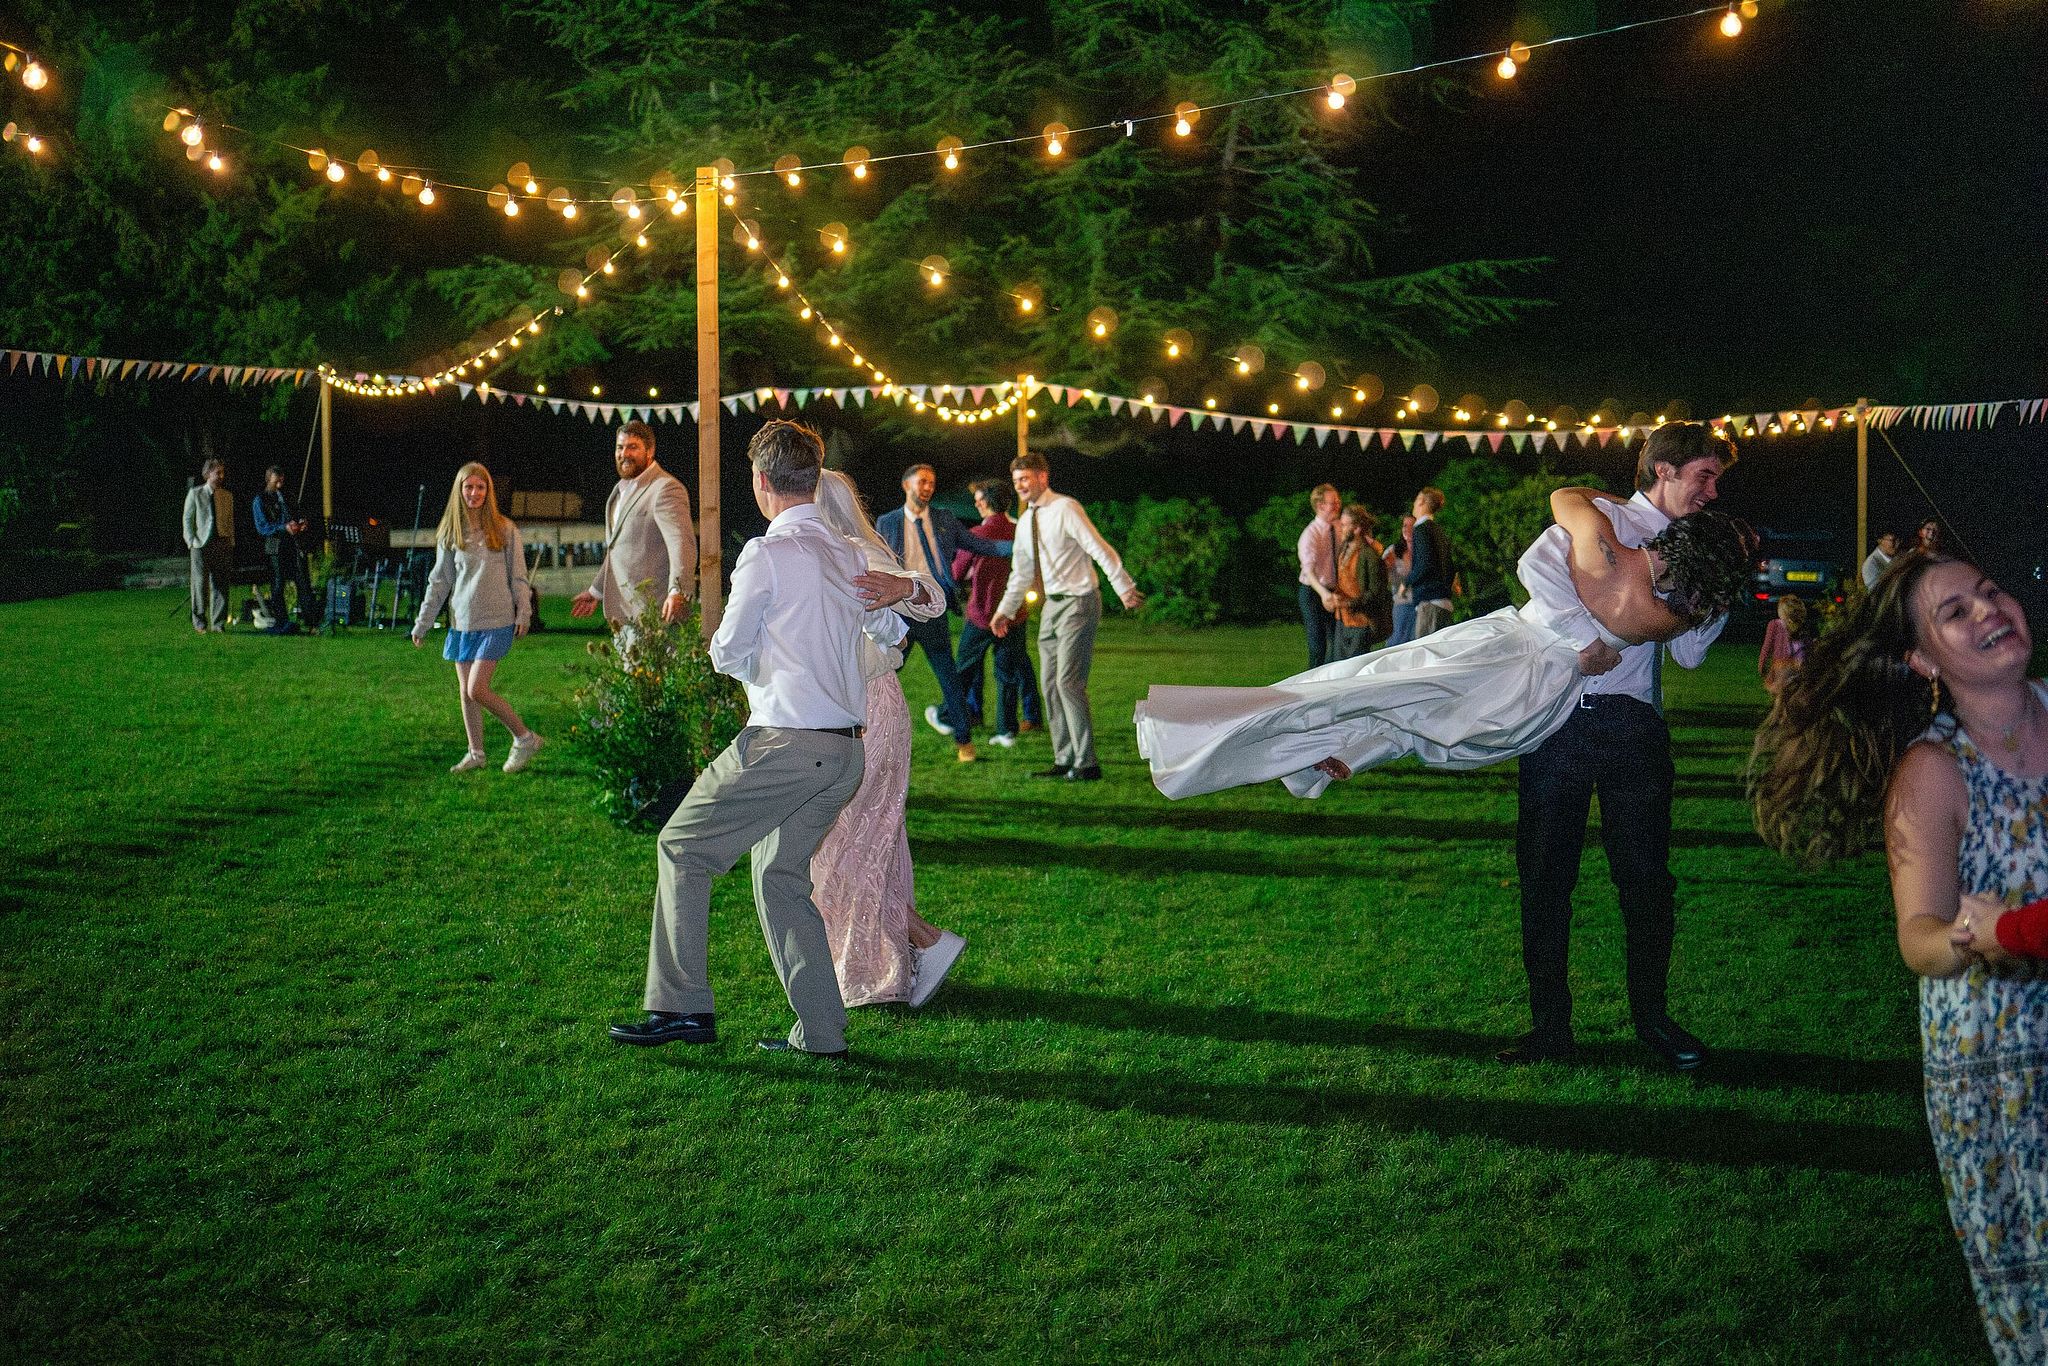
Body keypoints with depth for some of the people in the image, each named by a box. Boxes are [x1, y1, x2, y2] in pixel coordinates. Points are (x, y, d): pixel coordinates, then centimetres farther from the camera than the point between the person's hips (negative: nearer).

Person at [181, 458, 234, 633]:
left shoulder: (228, 496, 14)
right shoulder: (195, 494, 3)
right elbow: (188, 519, 2)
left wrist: (231, 543, 9)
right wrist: (191, 541, -7)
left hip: (223, 545, 3)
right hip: (201, 545, -3)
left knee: (221, 585, 1)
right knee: (200, 583, -3)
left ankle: (218, 624, 6)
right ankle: (199, 623, 8)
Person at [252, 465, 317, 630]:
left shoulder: (286, 496, 18)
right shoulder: (260, 500, 0)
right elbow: (262, 528, -7)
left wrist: (301, 523, 2)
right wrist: (284, 528, -19)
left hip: (293, 543, 5)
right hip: (276, 546, -5)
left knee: (303, 581, -2)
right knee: (277, 585, 1)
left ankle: (310, 616, -1)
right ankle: (281, 621, 6)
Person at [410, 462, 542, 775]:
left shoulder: (504, 529, -3)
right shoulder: (450, 534, 6)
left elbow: (518, 577, 2)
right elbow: (439, 582, 11)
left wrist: (523, 613, -4)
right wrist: (422, 624, 11)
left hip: (496, 621, -5)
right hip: (462, 621, 5)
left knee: (477, 689, -13)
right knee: (465, 692, 7)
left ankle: (525, 738, 0)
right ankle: (475, 753, 20)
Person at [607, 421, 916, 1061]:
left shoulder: (766, 554, -11)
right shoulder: (850, 556, 11)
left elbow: (726, 654, -4)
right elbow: (890, 631, 27)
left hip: (784, 743, -7)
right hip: (846, 750, 8)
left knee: (683, 846, 6)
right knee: (781, 876, 16)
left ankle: (683, 1006, 4)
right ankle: (820, 1032, 12)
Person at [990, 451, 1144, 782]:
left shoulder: (1066, 509, -12)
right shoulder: (1025, 523, 13)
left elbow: (1101, 550, -16)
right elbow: (1021, 573, 24)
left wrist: (1124, 589, -21)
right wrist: (1005, 610, 25)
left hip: (1078, 603, -9)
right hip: (1052, 606, 9)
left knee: (1069, 682, -13)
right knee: (1050, 685, 8)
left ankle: (1086, 764, -8)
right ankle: (1064, 761, 16)